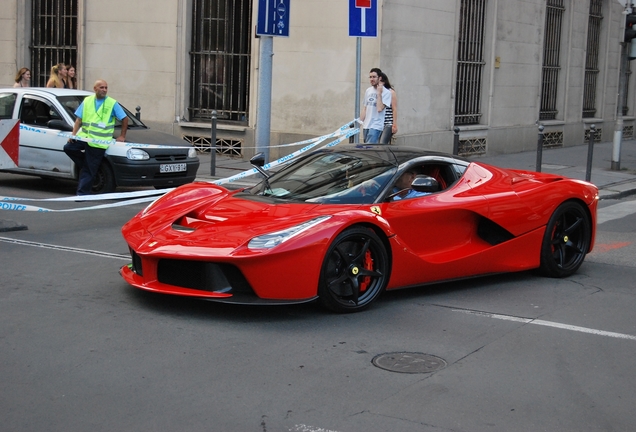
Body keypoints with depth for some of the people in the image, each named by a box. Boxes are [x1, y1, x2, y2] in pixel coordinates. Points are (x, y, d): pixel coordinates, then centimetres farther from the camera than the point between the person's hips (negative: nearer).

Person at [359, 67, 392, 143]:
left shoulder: (386, 92, -6)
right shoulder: (368, 91, 15)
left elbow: (379, 109, -18)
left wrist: (379, 93, -15)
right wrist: (360, 121, 12)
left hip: (376, 126, -7)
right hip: (366, 126, 7)